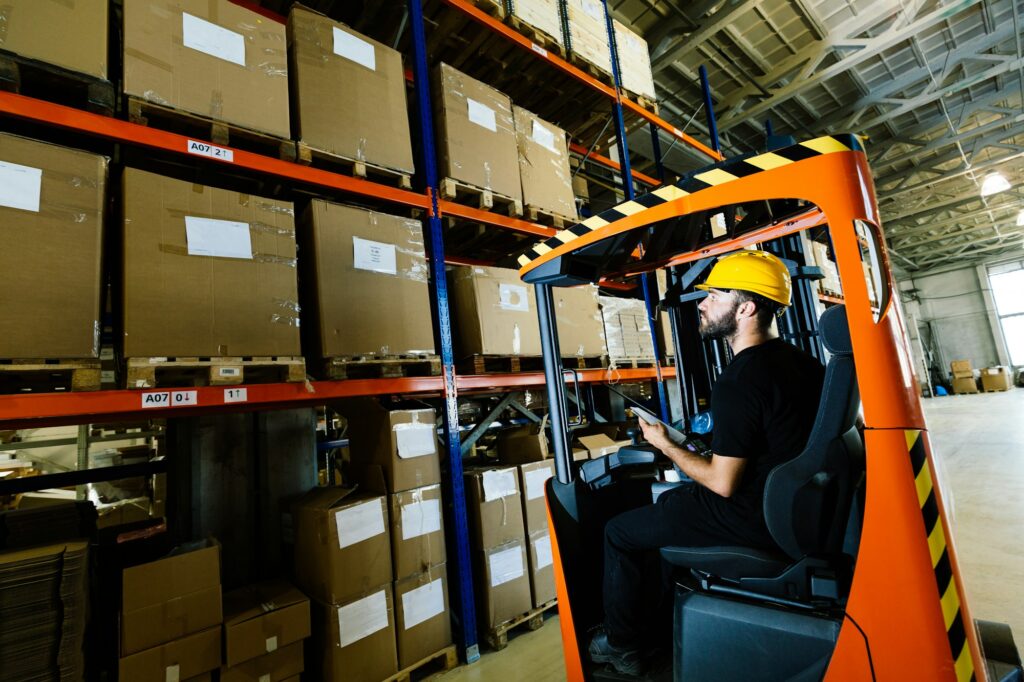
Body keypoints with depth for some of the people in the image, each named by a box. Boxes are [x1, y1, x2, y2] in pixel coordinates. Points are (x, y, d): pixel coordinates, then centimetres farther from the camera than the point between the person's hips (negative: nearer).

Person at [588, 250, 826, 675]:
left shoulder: (738, 382, -27)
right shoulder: (800, 361, 3)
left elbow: (723, 484, -23)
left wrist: (666, 446, -9)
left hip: (752, 518, -9)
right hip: (791, 506, 9)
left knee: (620, 532, 4)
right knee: (666, 502, 26)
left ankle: (622, 646, 24)